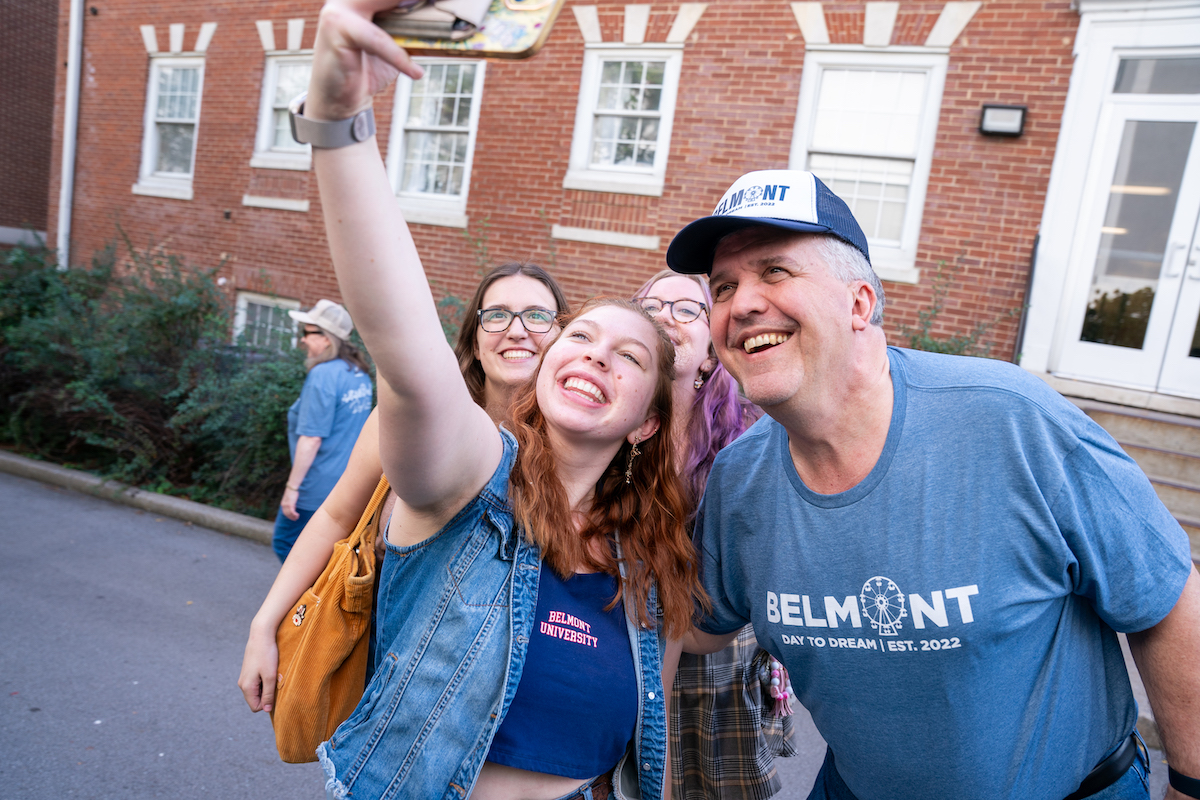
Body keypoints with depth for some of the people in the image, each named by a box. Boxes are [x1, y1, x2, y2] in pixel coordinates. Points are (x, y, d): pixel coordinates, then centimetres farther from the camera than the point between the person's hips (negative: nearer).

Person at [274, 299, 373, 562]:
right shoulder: (359, 373, 8)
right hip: (349, 485, 8)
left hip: (318, 489, -8)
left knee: (285, 542, 8)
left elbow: (311, 439, -21)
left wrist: (292, 487, -17)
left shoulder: (323, 375, -18)